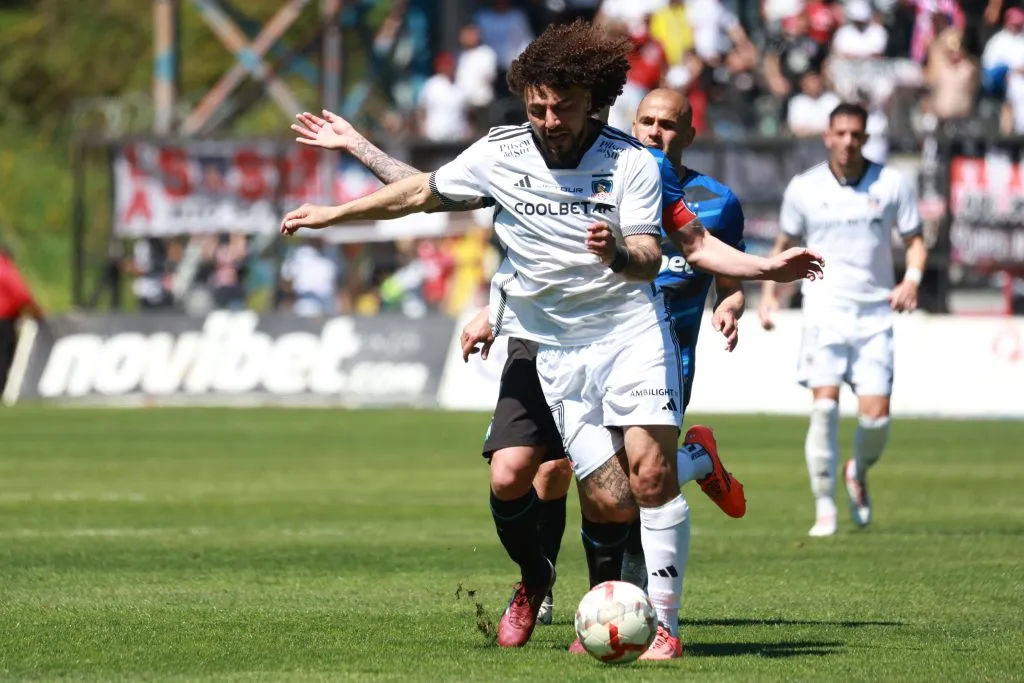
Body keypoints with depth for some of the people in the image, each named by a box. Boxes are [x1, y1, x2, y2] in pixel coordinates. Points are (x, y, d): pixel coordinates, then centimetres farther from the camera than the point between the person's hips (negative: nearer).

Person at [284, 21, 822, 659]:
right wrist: (334, 214, 23)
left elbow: (650, 260, -13)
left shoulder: (633, 162, -6)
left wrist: (617, 253, -36)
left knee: (652, 474, -17)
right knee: (615, 503, -9)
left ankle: (665, 624, -10)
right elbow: (421, 192, 16)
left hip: (632, 330, -1)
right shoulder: (500, 154, 1)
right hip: (555, 349, 1)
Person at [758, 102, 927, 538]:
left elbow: (915, 240, 9)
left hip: (874, 315, 1)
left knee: (875, 416, -7)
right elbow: (785, 243, 17)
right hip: (824, 310, 0)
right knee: (824, 407, -16)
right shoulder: (804, 188, 4)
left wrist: (912, 279, -10)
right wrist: (770, 291, 5)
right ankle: (824, 509, -7)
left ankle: (859, 474, 27)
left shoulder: (892, 184, 2)